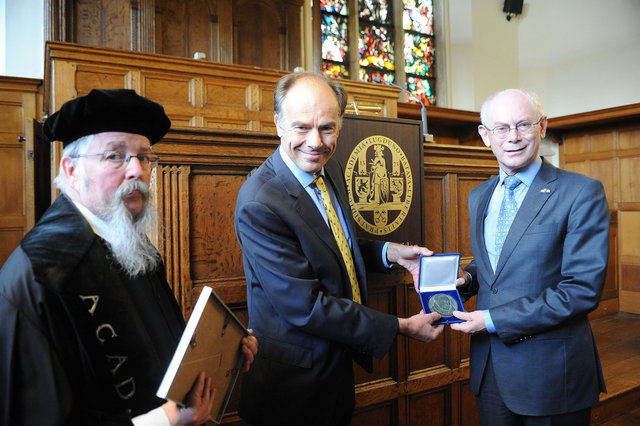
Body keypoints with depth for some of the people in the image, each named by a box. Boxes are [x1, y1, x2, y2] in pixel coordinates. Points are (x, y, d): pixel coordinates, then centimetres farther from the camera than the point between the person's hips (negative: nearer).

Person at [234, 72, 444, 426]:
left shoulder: (330, 169, -1)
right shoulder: (259, 204, -27)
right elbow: (305, 307, -27)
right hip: (294, 379, -7)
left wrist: (389, 252, -3)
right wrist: (402, 327, -21)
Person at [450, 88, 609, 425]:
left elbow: (582, 289, -18)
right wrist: (466, 280, -5)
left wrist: (494, 320, -19)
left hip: (551, 370, -5)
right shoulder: (479, 197, 7)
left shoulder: (582, 192, -13)